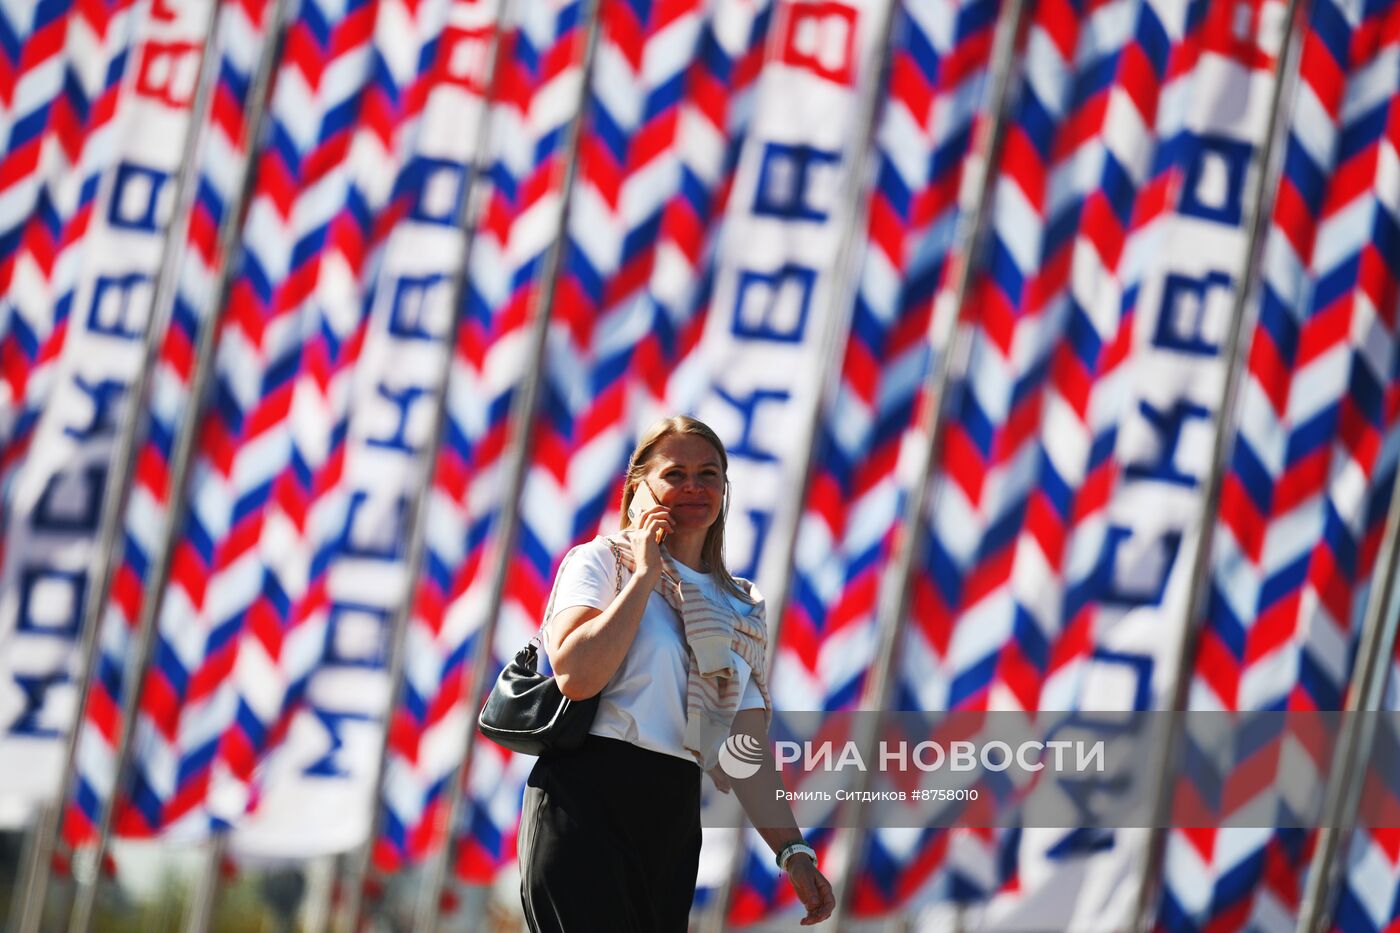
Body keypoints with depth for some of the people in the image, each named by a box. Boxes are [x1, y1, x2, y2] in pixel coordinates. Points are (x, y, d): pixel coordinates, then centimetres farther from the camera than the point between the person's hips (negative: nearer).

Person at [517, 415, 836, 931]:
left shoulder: (742, 612, 17)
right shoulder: (602, 560, 3)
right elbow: (575, 675, -16)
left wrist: (792, 849, -3)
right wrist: (645, 573, -8)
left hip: (674, 819, 6)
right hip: (584, 802, -5)